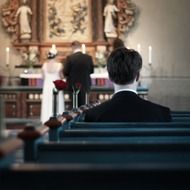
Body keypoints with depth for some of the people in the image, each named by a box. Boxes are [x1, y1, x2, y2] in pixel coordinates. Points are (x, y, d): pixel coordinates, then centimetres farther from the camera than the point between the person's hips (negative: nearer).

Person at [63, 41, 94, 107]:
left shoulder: (70, 58, -14)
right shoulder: (88, 57, -5)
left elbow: (65, 72, -10)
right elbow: (91, 71, 6)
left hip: (73, 85, -2)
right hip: (85, 85, 3)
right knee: (83, 104, 13)